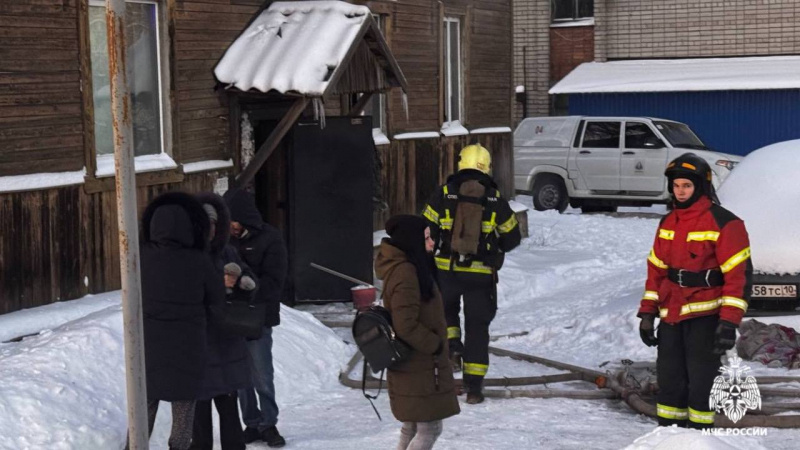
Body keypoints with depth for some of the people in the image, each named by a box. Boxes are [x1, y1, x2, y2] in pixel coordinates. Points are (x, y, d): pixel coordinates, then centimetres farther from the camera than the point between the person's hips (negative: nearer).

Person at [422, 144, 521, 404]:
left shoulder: (443, 194, -3)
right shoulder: (496, 200, 0)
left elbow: (427, 231, -3)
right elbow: (512, 238, 9)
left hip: (446, 270, 0)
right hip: (481, 274, 0)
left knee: (445, 309, 28)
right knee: (477, 326, 8)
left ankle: (452, 346, 2)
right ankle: (474, 386, 9)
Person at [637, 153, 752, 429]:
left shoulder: (723, 223, -10)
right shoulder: (668, 223, 11)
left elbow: (738, 274, -12)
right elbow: (656, 269, 16)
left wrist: (729, 321, -17)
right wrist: (648, 313, 11)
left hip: (705, 315, -7)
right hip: (671, 315, 7)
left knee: (701, 383, -5)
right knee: (669, 380, 10)